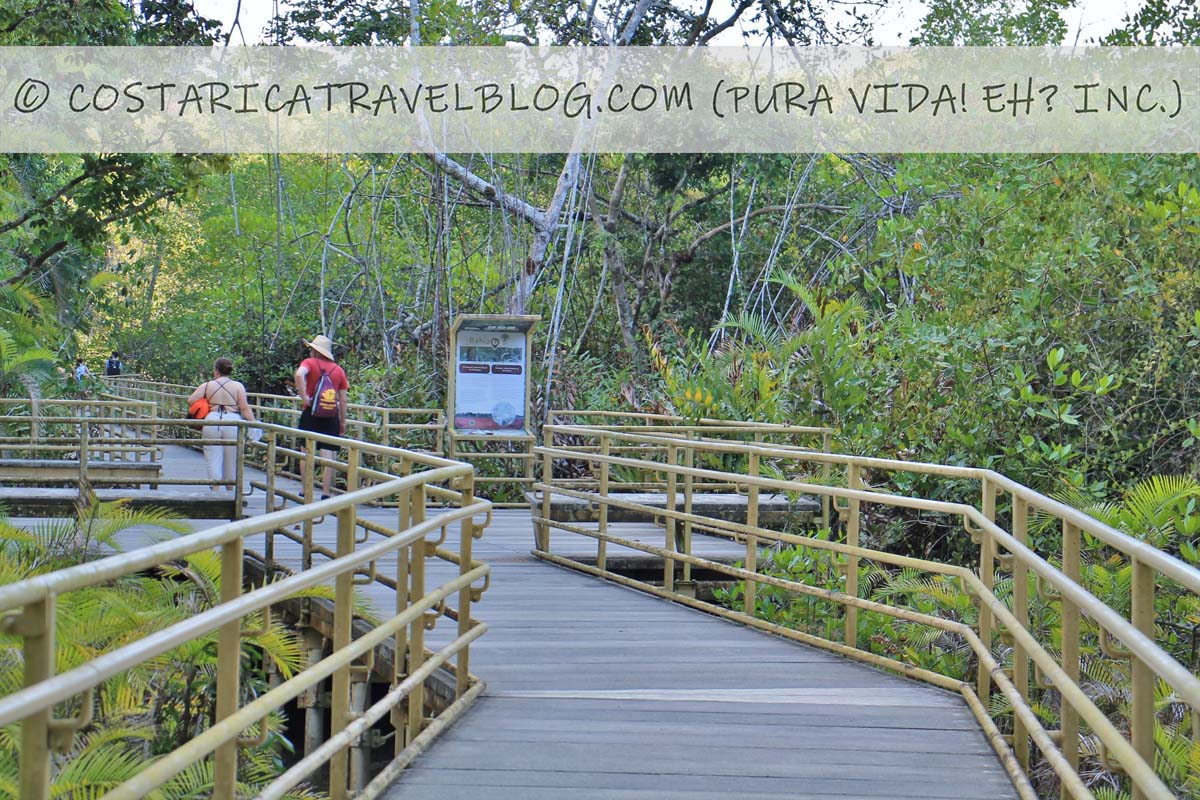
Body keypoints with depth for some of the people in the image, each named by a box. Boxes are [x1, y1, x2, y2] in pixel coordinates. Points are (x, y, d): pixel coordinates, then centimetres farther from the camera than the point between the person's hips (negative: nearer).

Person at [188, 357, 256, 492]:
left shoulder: (207, 385, 5)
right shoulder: (238, 386, 3)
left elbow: (191, 401, 1)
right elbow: (245, 408, -5)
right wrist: (252, 423, -3)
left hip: (212, 422, 0)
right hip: (232, 423, 0)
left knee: (213, 460, 5)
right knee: (231, 460, 11)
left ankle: (216, 490, 0)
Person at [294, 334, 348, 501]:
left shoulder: (309, 363, 0)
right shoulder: (338, 370, 10)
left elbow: (299, 374, -25)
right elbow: (343, 400, 8)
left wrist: (304, 397, -17)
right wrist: (343, 422, 14)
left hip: (311, 412, -2)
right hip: (331, 415, 2)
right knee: (328, 455, 1)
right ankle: (325, 493, -2)